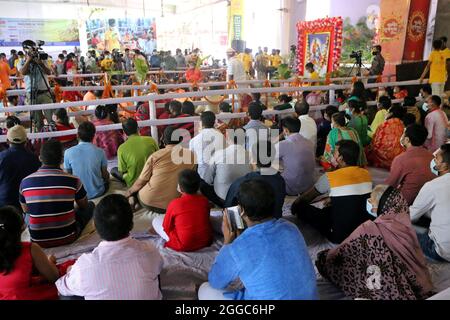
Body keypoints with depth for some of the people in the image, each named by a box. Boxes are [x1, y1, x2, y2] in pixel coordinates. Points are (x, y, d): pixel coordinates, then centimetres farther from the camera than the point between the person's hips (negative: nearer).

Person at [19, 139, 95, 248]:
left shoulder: (25, 182, -8)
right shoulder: (73, 180, -14)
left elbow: (25, 210, 11)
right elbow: (84, 205, 5)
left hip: (38, 241, 3)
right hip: (67, 238, -3)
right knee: (90, 206, 19)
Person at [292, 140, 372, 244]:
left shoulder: (330, 177, -16)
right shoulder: (366, 174, -1)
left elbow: (307, 197, 2)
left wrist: (295, 205, 21)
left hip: (339, 235, -6)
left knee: (302, 207, 5)